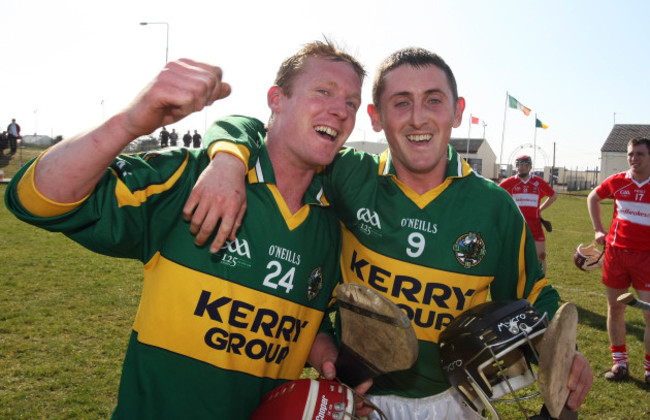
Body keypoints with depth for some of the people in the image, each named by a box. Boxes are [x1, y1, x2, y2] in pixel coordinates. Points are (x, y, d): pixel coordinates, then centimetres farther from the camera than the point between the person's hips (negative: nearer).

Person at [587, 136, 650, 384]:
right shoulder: (617, 182, 2)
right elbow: (593, 197, 19)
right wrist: (598, 230, 12)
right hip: (616, 251, 3)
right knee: (615, 309, 9)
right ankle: (620, 362, 23)